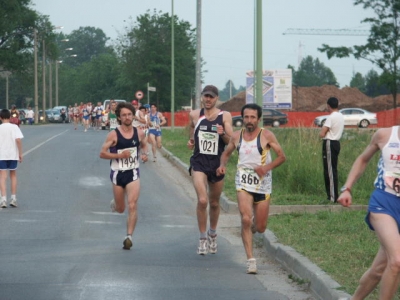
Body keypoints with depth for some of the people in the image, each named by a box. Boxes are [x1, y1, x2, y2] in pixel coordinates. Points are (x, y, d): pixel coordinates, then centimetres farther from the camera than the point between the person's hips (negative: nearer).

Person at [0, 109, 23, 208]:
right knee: (13, 175, 18)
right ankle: (13, 198, 18)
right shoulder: (14, 127, -2)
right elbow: (18, 140, -12)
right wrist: (20, 153, -5)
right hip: (13, 155, 1)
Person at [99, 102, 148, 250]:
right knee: (120, 209, 11)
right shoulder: (113, 135, -10)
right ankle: (114, 203, 48)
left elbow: (143, 145, 22)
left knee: (132, 205, -14)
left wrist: (144, 154, 0)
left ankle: (129, 236, -10)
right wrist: (119, 155, -20)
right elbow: (102, 153, -8)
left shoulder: (139, 133, 0)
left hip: (133, 173, 1)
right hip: (117, 173, -1)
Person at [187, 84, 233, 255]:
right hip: (199, 162, -1)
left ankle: (212, 234, 39)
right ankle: (202, 238, -5)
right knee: (202, 200, -19)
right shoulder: (195, 115, 4)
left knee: (214, 203, 15)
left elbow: (231, 142, -6)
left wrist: (223, 134, -25)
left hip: (217, 163, 1)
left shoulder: (225, 116, -1)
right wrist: (191, 141, 5)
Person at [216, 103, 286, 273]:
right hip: (243, 183, 1)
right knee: (246, 219, -20)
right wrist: (223, 165, -1)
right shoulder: (236, 136, 4)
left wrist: (267, 167, -19)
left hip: (263, 183, -1)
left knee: (260, 228, 5)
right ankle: (251, 260, -15)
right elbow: (226, 153, 20)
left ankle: (253, 225, 44)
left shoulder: (266, 136, -4)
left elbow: (282, 156, -2)